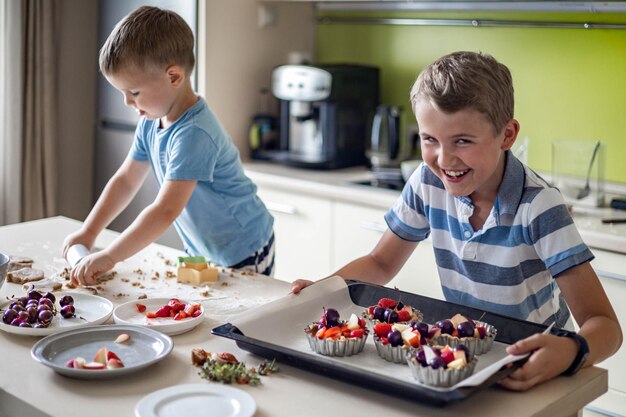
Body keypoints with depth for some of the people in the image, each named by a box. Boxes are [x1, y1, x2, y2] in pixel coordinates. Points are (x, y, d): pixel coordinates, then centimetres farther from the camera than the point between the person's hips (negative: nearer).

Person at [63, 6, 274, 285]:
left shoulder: (193, 133, -29)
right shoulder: (150, 122, -1)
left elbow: (165, 211, -33)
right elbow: (126, 180, 10)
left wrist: (109, 257, -31)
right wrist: (87, 233, 5)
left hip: (243, 255, -8)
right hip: (201, 251, 8)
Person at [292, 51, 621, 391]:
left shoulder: (539, 206, -20)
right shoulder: (427, 182, -8)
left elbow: (604, 324, -22)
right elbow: (380, 263, 6)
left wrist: (571, 351, -44)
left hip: (535, 369, -1)